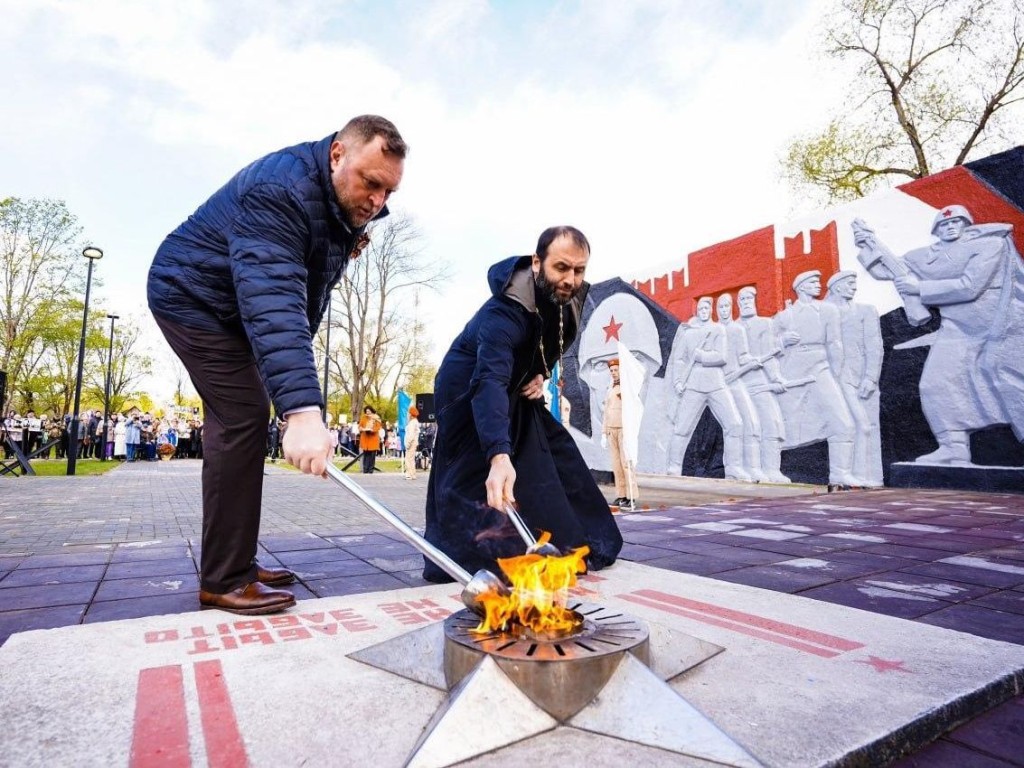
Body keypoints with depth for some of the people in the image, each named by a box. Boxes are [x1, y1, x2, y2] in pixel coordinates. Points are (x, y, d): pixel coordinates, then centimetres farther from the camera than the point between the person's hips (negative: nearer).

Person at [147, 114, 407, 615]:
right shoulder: (279, 191, -32)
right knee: (243, 419, -17)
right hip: (194, 296, -9)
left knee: (238, 423, 8)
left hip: (230, 308, 9)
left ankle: (232, 565, 17)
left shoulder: (350, 202, -3)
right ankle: (224, 581, -9)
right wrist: (302, 409, -56)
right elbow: (273, 300, -46)